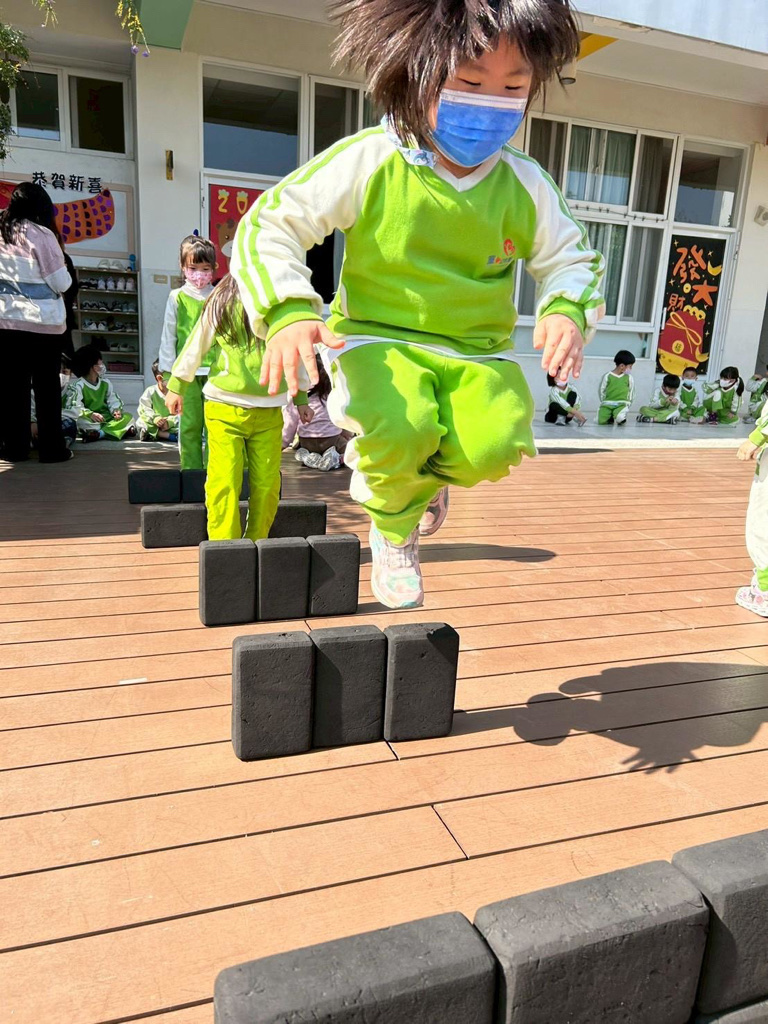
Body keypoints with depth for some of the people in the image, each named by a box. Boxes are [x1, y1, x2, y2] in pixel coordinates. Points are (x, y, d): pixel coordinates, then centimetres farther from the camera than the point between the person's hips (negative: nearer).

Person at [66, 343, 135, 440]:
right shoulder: (78, 386, -6)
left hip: (106, 418, 5)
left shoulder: (105, 383, 10)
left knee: (128, 417, -15)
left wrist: (116, 410, -18)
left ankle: (99, 433, -36)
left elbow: (113, 400, 7)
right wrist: (90, 414, -34)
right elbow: (73, 407, -17)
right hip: (90, 421, -5)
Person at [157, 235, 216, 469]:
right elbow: (168, 336, 8)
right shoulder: (177, 298, 7)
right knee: (189, 426, 1)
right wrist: (168, 370, 3)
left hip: (215, 370, 1)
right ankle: (191, 471, 9)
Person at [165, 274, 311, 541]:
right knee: (224, 484, -7)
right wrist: (176, 386, 14)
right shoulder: (221, 302, 3)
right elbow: (196, 346, 9)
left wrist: (301, 398, 23)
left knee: (267, 484, 0)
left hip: (269, 413, 2)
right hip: (225, 409, -2)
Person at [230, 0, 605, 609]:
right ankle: (393, 525, 5)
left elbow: (571, 259, 14)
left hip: (476, 352, 3)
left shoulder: (526, 186, 1)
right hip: (378, 339, -2)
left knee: (494, 445, -27)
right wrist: (287, 311, -28)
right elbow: (270, 225, -9)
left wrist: (568, 311, -11)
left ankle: (427, 475, 15)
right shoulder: (369, 161, -9)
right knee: (399, 431, -35)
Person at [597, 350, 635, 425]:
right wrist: (604, 403, 8)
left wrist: (627, 405, 8)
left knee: (620, 418, -33)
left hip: (622, 404, 0)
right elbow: (601, 391, 9)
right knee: (601, 421, -22)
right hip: (608, 403, 0)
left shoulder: (629, 378, 3)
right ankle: (610, 416, 12)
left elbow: (631, 393, 11)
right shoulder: (608, 376, 1)